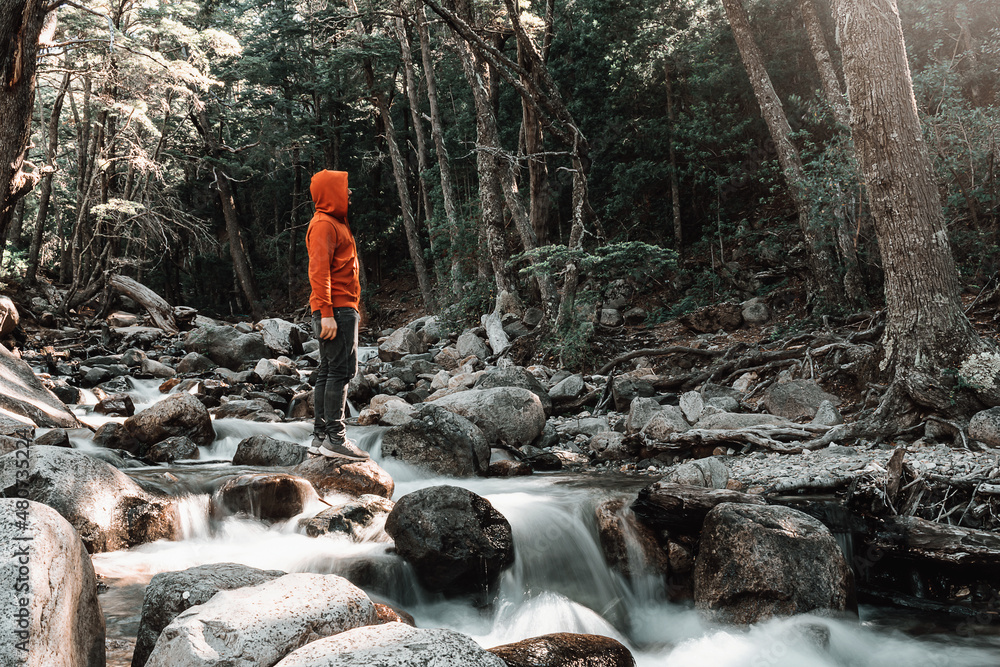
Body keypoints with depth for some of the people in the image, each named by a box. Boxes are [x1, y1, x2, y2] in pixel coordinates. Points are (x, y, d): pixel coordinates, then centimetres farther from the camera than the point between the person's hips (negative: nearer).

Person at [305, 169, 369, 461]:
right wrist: (327, 313, -24)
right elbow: (318, 271, -18)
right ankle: (334, 438, -10)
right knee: (342, 369, -11)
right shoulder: (324, 224, -10)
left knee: (328, 371, 10)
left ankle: (320, 437, 14)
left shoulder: (335, 223, 22)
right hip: (337, 309, -10)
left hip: (341, 309, 10)